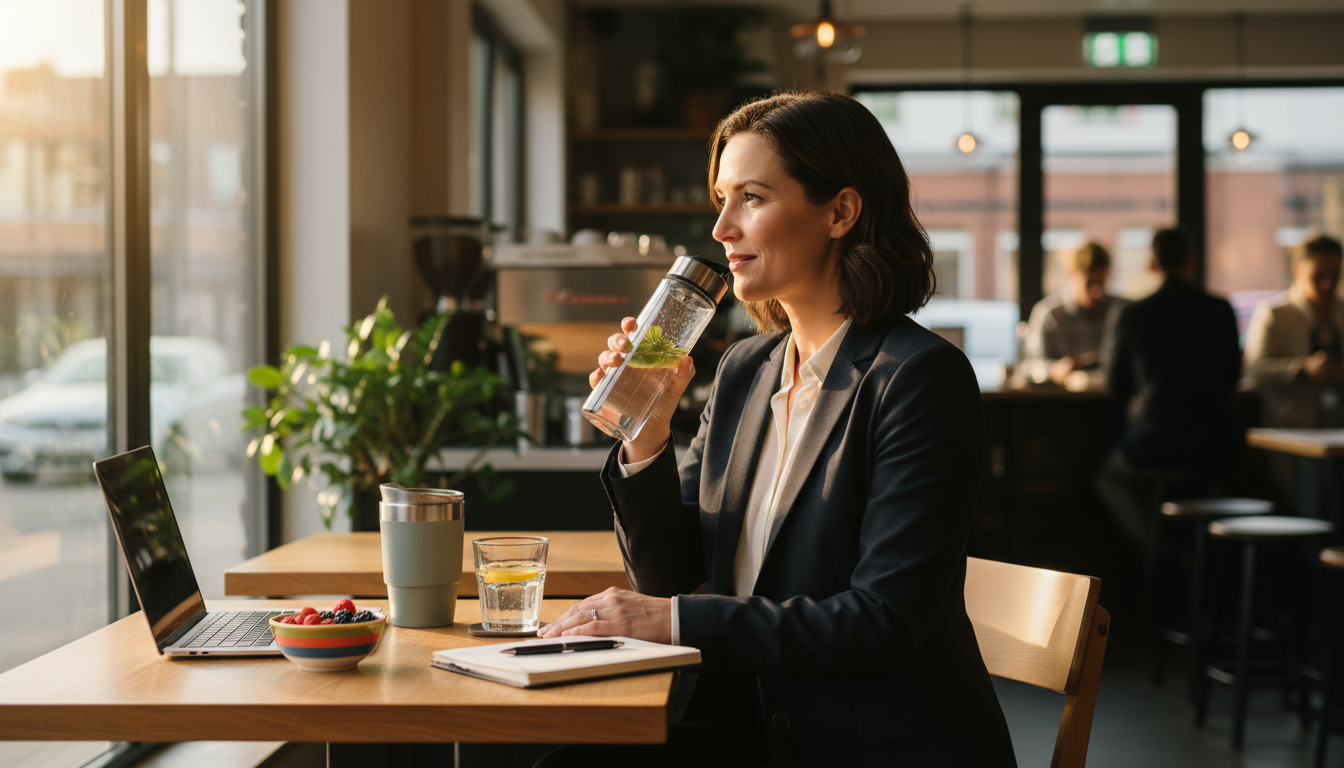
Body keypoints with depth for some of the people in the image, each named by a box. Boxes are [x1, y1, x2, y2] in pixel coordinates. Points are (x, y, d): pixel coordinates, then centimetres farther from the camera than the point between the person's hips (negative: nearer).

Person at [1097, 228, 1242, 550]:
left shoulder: (1132, 315, -6)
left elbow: (1117, 388, 6)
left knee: (1111, 479, 28)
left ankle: (1158, 548, 14)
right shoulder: (1221, 311, -1)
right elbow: (1232, 378, 13)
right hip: (1214, 450, 3)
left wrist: (1108, 353, 26)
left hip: (1153, 445, -3)